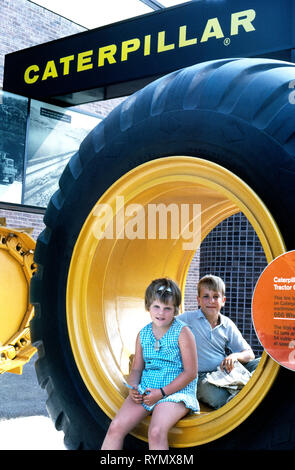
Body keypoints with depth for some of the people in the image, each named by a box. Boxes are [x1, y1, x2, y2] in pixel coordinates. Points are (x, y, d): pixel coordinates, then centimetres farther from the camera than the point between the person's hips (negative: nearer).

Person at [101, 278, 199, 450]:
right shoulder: (143, 334, 10)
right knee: (116, 426, -15)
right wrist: (133, 387, -6)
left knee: (156, 432, -30)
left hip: (176, 391, -5)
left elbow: (191, 372, -9)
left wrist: (162, 392, -14)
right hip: (145, 390, 5)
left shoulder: (183, 332, -6)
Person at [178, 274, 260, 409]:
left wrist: (235, 356, -11)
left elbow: (249, 354, 11)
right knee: (218, 397, -38)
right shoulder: (188, 319, 0)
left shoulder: (228, 325, 10)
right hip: (201, 376, -5)